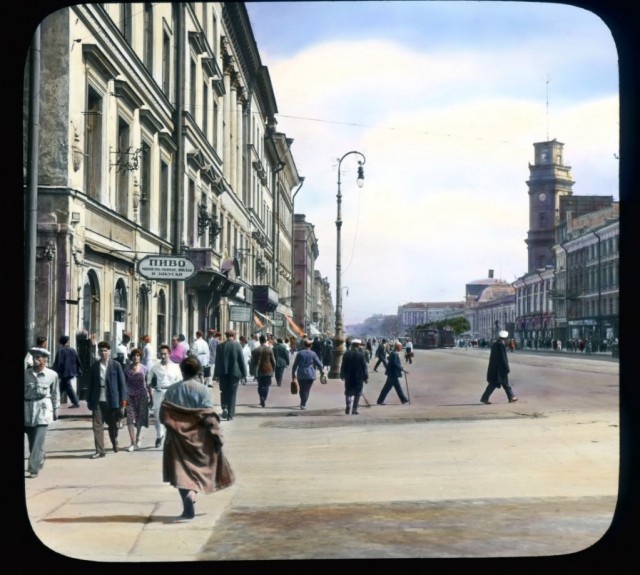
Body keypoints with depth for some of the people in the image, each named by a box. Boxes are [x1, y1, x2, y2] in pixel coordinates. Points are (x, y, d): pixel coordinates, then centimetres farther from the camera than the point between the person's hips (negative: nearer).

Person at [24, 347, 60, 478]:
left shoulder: (52, 375, 0)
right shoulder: (26, 373, 2)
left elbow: (55, 393, 8)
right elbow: (22, 391, 5)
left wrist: (55, 409, 8)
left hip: (43, 408, -3)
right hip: (28, 408, 3)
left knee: (38, 440, -10)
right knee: (31, 440, 11)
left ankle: (33, 469, -7)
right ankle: (41, 457, 39)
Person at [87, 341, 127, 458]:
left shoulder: (116, 365, -1)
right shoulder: (95, 366, 7)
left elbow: (122, 383, -1)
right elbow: (91, 384, 11)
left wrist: (123, 400, -6)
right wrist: (89, 400, 9)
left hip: (111, 400, -2)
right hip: (98, 401, 2)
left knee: (112, 425, 12)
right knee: (97, 426, -4)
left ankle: (115, 443, 38)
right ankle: (99, 451, 0)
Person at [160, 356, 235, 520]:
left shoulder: (172, 390, -1)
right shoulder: (202, 389, -9)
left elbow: (163, 414, -2)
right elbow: (209, 415, -13)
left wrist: (173, 426, 12)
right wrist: (216, 436, -8)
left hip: (178, 438, 1)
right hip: (198, 437, -1)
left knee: (182, 472, 6)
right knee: (197, 469, 14)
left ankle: (188, 507, -3)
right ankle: (191, 494, -11)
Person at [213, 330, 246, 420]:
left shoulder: (220, 346, -2)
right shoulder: (237, 346, -5)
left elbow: (217, 361, 1)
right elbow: (241, 360, -3)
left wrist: (216, 374, 6)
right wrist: (244, 374, 3)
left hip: (223, 373, 1)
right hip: (234, 372, -1)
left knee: (224, 392, 13)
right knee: (232, 393, 6)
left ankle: (224, 407, -10)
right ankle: (230, 414, 6)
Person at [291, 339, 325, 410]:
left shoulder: (299, 353, -2)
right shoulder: (313, 354, -5)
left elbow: (295, 365, 2)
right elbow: (319, 364, -1)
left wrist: (293, 373, 12)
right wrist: (321, 370, 18)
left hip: (301, 375, 1)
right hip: (310, 375, -1)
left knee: (302, 389, 16)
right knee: (307, 390, 5)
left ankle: (302, 403, 24)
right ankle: (303, 404, -3)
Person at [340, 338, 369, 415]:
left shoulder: (346, 354, -1)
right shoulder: (361, 355, -9)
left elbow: (343, 366, 5)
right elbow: (364, 367, -7)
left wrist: (342, 375, 16)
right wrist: (366, 377, 1)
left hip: (348, 377, 2)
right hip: (359, 378, -2)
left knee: (348, 392, 14)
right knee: (357, 394, 8)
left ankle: (348, 405, -11)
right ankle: (354, 409, 5)